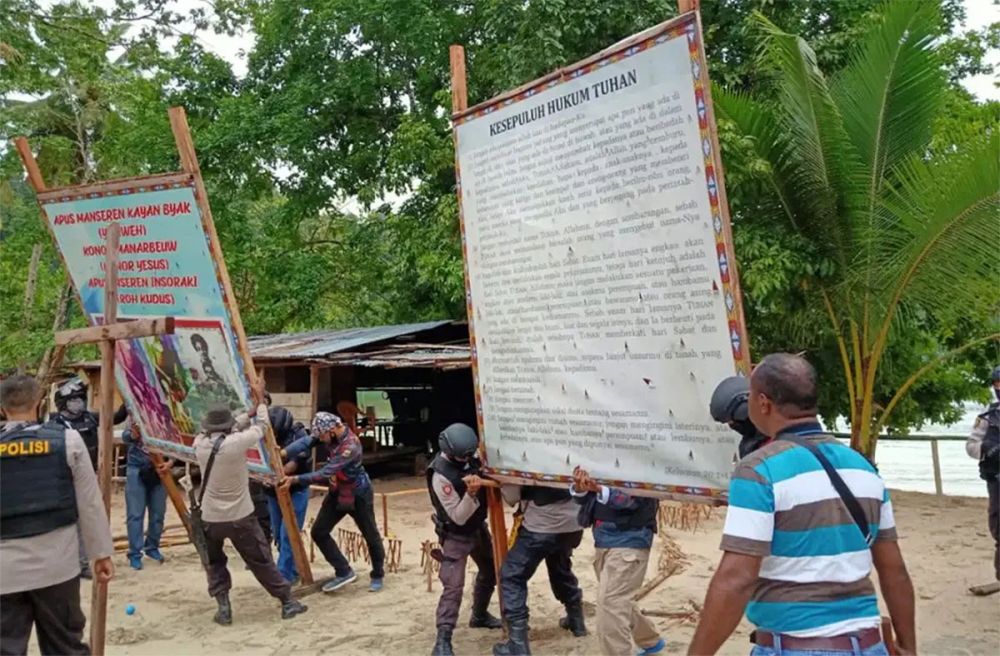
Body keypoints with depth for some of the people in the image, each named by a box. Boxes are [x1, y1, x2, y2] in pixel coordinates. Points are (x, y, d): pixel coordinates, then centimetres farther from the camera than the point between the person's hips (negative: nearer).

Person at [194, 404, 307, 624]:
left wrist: (243, 419, 18)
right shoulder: (236, 442, -19)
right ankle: (288, 602, 16)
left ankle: (223, 607, 13)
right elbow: (258, 430, 0)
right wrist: (261, 408, 18)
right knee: (262, 561, 8)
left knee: (214, 564, 22)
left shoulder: (200, 444, -8)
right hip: (240, 517, -2)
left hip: (210, 518, 3)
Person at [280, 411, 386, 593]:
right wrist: (282, 453, -31)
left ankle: (377, 576, 29)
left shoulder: (351, 447, -34)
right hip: (337, 492, 7)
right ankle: (344, 572, 9)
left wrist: (295, 479, -35)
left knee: (370, 536, 8)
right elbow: (307, 441, -17)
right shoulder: (332, 432, -10)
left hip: (358, 495, -7)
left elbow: (325, 473, -35)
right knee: (318, 532, 1)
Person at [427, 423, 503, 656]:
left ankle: (479, 615, 42)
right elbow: (458, 518, -29)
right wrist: (471, 494, -43)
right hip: (455, 535, -7)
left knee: (490, 571, 21)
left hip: (478, 527, 8)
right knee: (453, 586, -14)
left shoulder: (470, 456, -12)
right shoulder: (441, 476, -31)